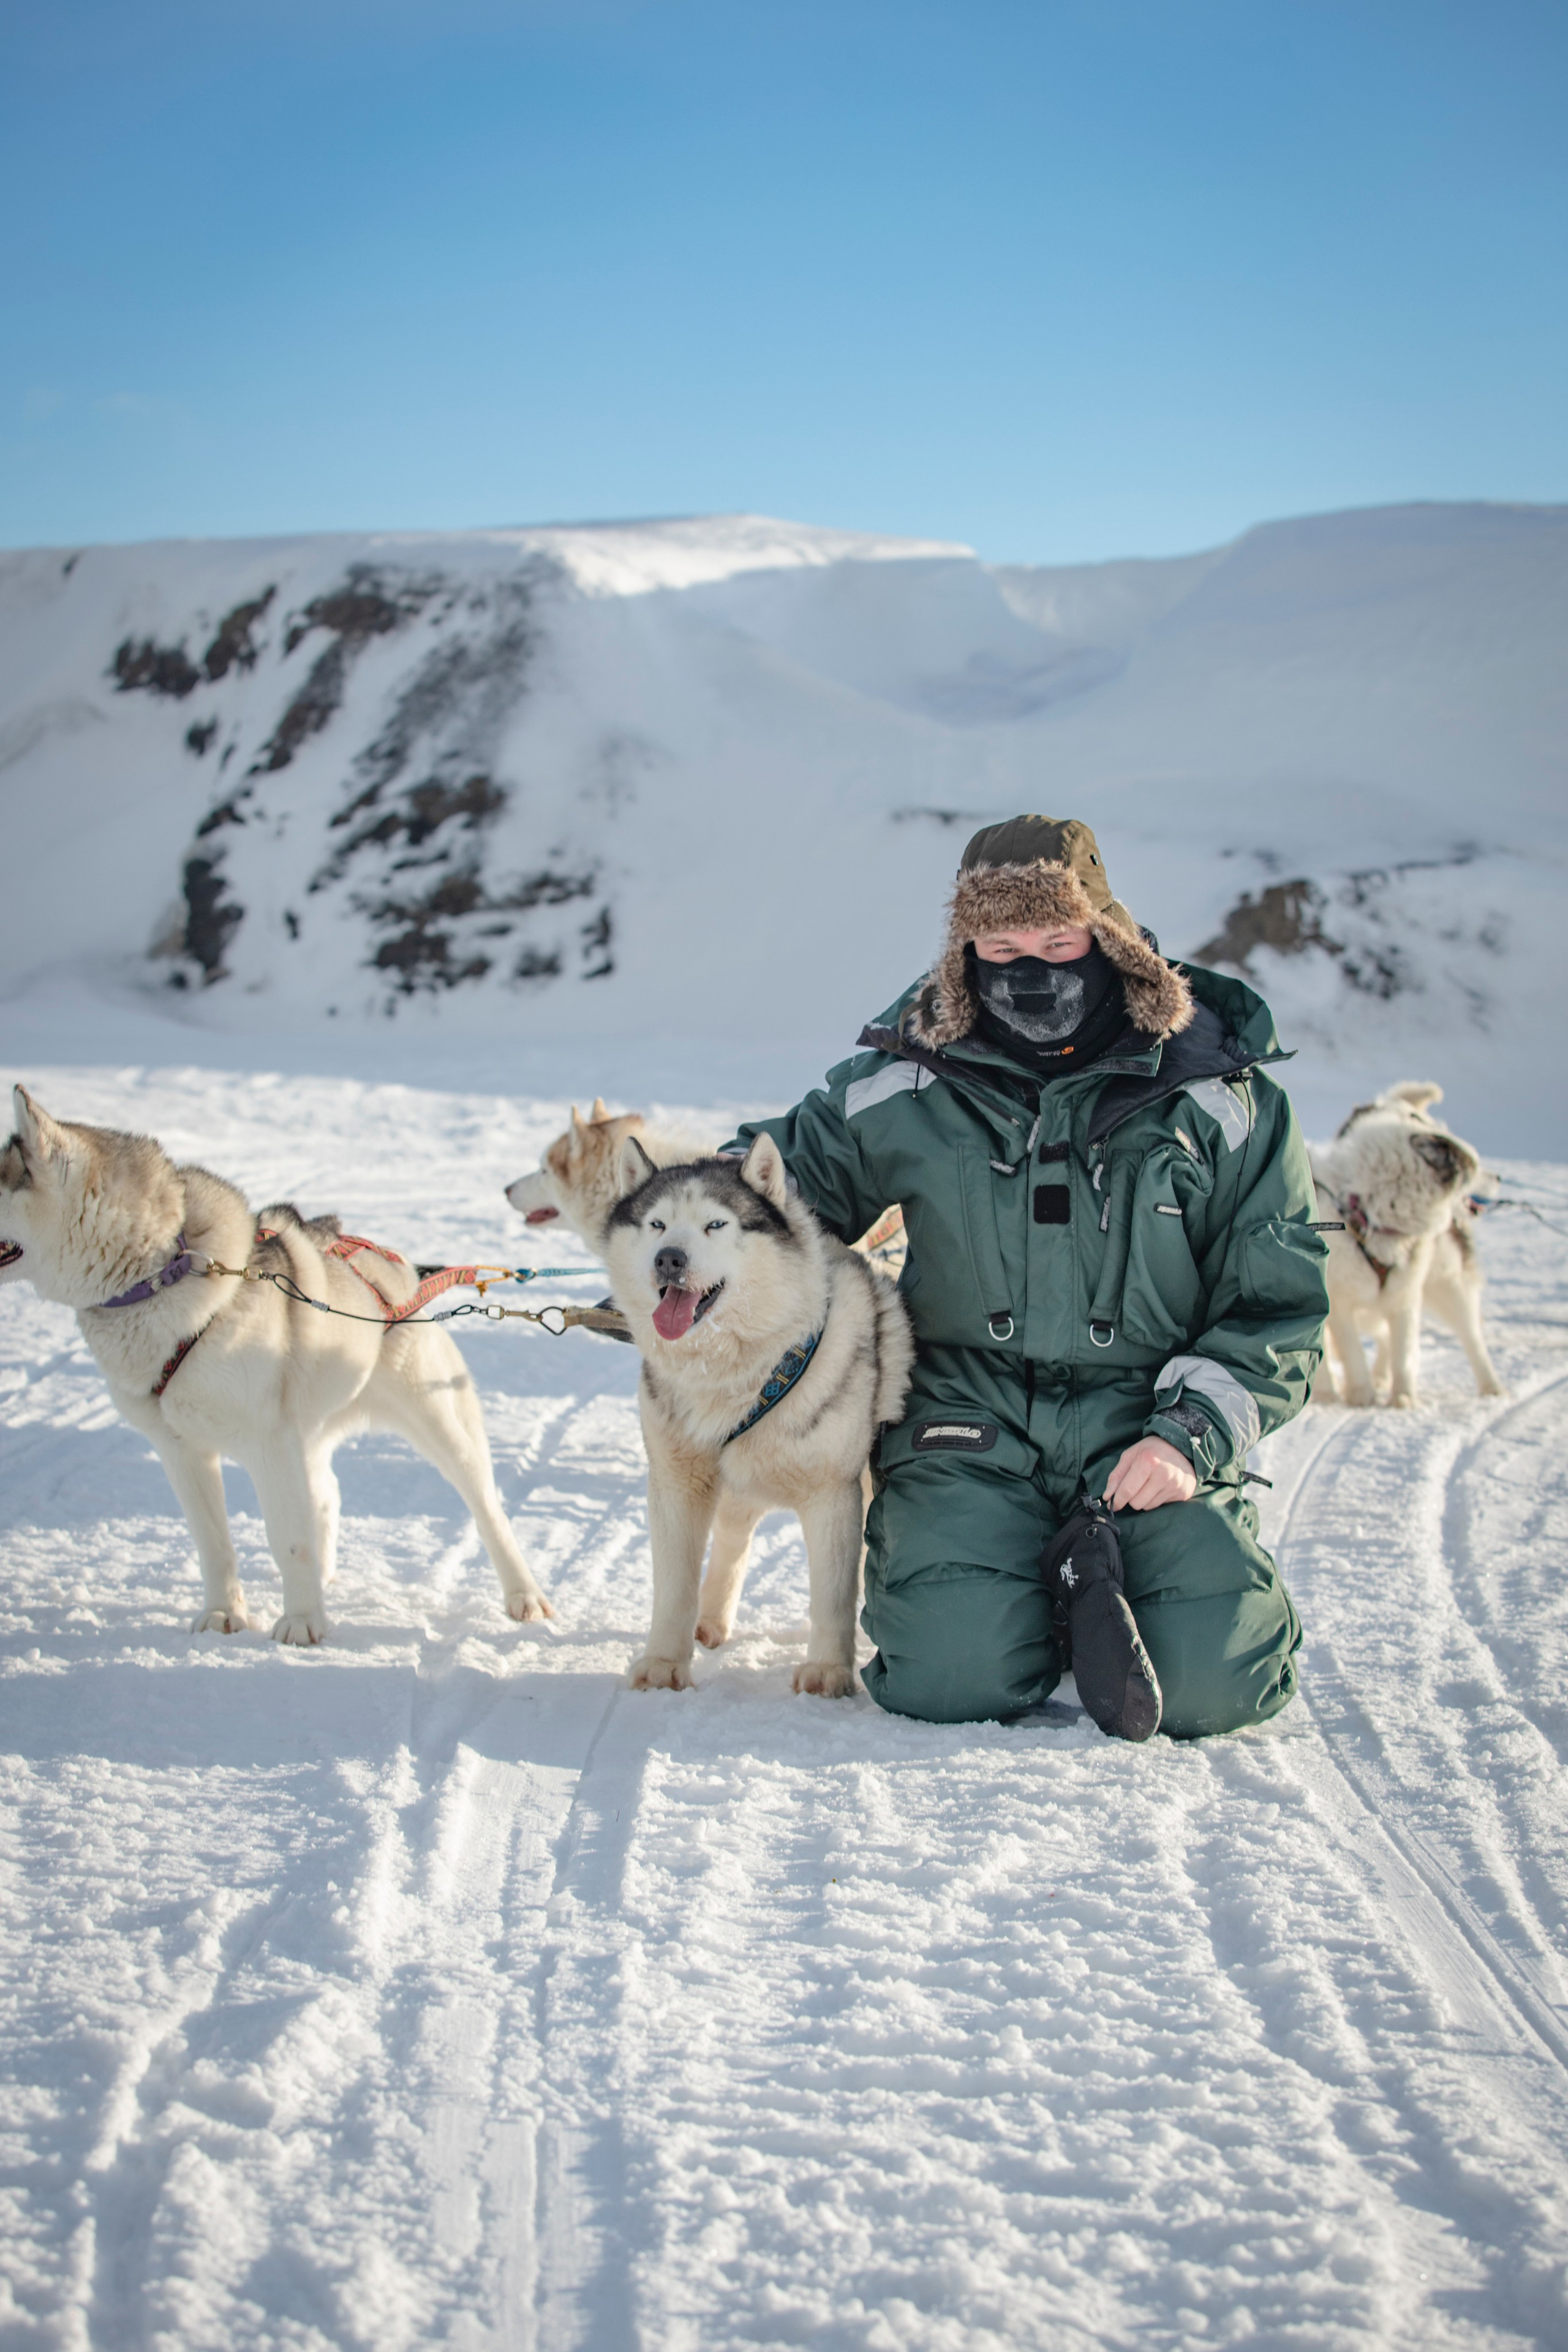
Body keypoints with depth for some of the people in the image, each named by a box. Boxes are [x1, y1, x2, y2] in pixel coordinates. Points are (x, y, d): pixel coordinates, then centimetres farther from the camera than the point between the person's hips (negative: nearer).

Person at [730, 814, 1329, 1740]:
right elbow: (786, 1171, 21)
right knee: (954, 1675, -25)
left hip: (1146, 1436, 0)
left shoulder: (1219, 1096, 2)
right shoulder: (911, 1088, 4)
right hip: (970, 1429, 0)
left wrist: (1191, 1437, -9)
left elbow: (1278, 1299, 5)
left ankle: (1097, 1576, 10)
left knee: (1209, 1682, -22)